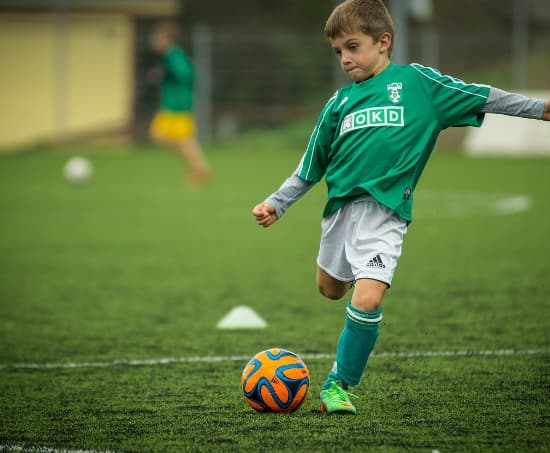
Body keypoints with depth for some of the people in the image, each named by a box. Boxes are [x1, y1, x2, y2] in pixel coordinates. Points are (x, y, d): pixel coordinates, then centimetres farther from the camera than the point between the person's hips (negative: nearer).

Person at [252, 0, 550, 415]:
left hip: (385, 209, -5)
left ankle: (340, 383, -3)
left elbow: (481, 98, 5)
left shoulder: (416, 81, 3)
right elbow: (310, 167, 19)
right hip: (341, 205, 5)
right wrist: (276, 204, 11)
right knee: (331, 289, 18)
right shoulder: (339, 102, 12)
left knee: (367, 298, -19)